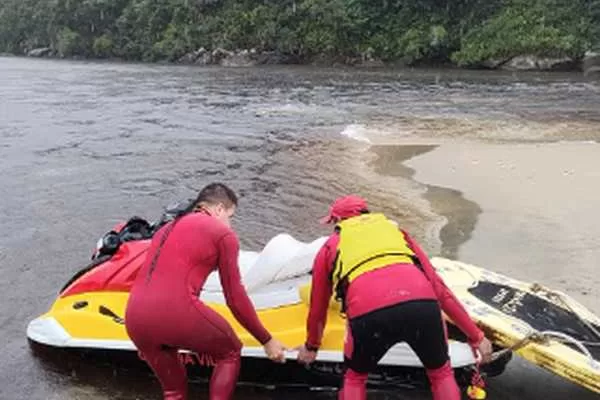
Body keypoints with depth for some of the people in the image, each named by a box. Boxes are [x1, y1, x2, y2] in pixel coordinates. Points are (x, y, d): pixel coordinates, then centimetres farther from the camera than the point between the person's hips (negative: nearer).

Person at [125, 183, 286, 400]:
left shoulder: (167, 228, 28)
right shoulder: (223, 233, 8)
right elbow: (235, 299, 6)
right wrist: (267, 340, 18)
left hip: (135, 320, 7)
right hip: (176, 312, -7)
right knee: (230, 353, 22)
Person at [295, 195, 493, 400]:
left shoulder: (331, 245, 30)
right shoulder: (394, 229, 34)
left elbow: (318, 307, 37)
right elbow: (437, 286, 30)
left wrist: (311, 346, 56)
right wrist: (476, 336, 36)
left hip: (369, 313, -1)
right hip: (422, 304, 2)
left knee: (354, 377, 30)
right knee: (441, 373, 30)